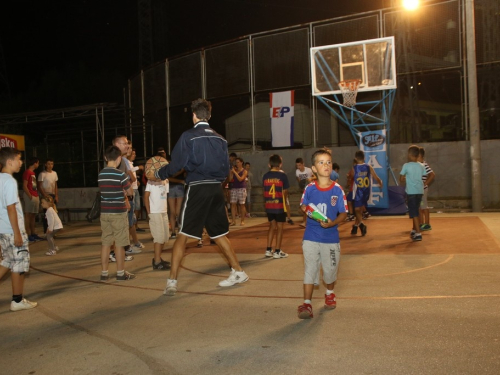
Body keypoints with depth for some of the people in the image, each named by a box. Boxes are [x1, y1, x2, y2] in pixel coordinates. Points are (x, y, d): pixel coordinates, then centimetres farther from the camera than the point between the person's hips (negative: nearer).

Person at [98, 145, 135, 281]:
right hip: (118, 212, -5)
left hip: (104, 212, 5)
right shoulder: (120, 174, -13)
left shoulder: (100, 175, 5)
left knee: (106, 243, 10)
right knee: (119, 244, 3)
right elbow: (130, 192, -6)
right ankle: (120, 273, 11)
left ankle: (104, 273, 14)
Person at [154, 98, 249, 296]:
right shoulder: (220, 139, 9)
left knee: (182, 236, 0)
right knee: (219, 234, 18)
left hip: (197, 190, -5)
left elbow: (176, 164, -8)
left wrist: (159, 174, 10)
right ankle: (238, 272, 24)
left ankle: (172, 281, 0)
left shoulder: (188, 136, -6)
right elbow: (226, 169, 12)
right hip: (216, 189, 5)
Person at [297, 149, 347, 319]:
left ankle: (330, 293, 43)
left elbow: (343, 213, -3)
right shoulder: (309, 188, -3)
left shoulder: (337, 189, -7)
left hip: (331, 237, 0)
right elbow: (303, 206, 10)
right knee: (310, 269, -1)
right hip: (311, 237, 0)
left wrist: (332, 223, -21)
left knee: (330, 269, 14)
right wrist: (305, 209, -14)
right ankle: (307, 304, 3)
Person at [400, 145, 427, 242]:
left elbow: (401, 179, -6)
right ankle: (414, 230, 36)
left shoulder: (406, 166, -9)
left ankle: (418, 234, -10)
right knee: (416, 211, 21)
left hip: (411, 192, -5)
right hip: (420, 191, 6)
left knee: (414, 213, -3)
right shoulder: (421, 166, 5)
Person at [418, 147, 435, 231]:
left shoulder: (424, 165, -14)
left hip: (422, 189, -9)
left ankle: (427, 224, 9)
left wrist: (425, 183, -16)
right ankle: (421, 224, 21)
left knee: (424, 206, 0)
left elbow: (432, 175, -17)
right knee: (419, 207, 13)